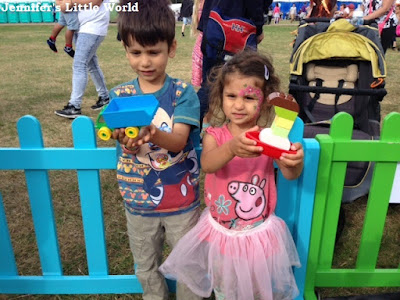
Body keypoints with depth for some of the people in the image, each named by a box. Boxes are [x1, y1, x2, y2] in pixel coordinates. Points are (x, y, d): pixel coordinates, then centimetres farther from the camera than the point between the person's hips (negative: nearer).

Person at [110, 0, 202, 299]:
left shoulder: (183, 92, -11)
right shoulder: (120, 95, -5)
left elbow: (178, 141, -23)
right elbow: (125, 140, -16)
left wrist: (153, 134, -45)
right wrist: (128, 140, -41)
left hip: (181, 200, -2)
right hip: (138, 202, 2)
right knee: (146, 269, 22)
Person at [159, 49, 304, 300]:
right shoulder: (215, 134, -12)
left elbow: (291, 174, -23)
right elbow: (207, 164, -32)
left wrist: (296, 161, -46)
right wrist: (232, 148, -53)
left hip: (259, 232, -1)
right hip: (221, 232, 1)